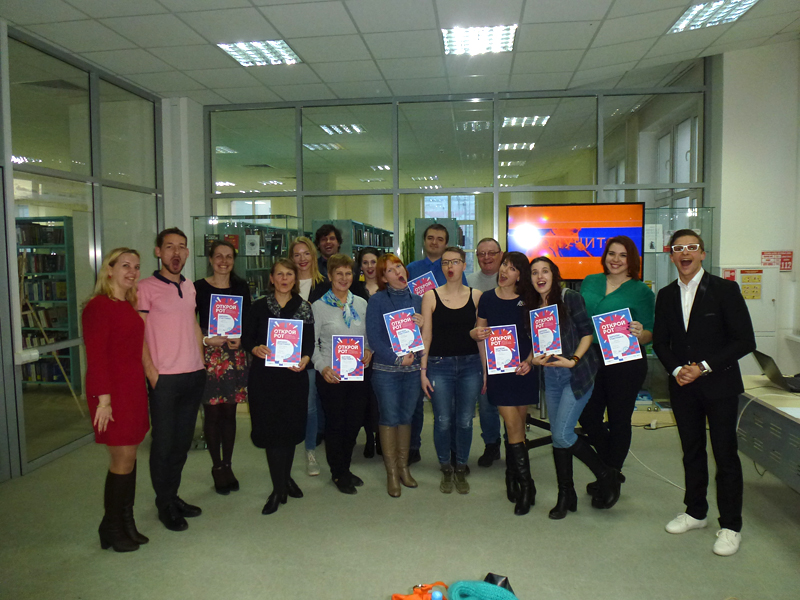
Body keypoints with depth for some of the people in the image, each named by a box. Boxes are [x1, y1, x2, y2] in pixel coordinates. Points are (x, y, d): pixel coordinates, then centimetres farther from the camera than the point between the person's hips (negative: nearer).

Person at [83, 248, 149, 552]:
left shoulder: (130, 307, 12)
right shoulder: (98, 307, -12)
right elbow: (95, 356, -16)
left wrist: (145, 382, 9)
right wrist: (103, 399, -18)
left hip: (133, 389, 8)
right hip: (113, 392, -7)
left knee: (128, 458, 13)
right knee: (123, 460, 0)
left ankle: (126, 524, 25)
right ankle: (112, 530, 17)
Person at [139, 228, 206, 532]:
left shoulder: (189, 286, 13)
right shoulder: (146, 288, -7)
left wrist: (201, 360, 13)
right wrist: (151, 371, -15)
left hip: (194, 375, 6)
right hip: (164, 378, -6)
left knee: (182, 441, 14)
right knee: (163, 443, 4)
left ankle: (173, 496, 29)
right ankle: (165, 504, 19)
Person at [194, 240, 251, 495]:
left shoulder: (241, 287, 7)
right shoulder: (199, 287, -2)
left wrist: (241, 339, -10)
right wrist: (206, 339, -15)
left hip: (235, 356, 2)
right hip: (208, 356, -2)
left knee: (229, 413, 8)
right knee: (212, 413, 3)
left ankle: (227, 466, 20)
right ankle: (217, 467, 17)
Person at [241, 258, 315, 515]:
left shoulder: (304, 308, 5)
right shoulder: (259, 307, 2)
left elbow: (310, 342, 4)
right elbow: (246, 338, 2)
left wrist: (305, 359, -15)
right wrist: (256, 349, -19)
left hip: (294, 376, 2)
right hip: (264, 376, -1)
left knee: (291, 427, 9)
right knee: (272, 428, -2)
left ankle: (286, 478, 31)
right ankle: (279, 489, 10)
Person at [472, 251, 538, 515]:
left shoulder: (528, 300, 2)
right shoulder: (487, 299, 2)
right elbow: (482, 336, 8)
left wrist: (529, 362, -9)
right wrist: (484, 370, -2)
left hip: (524, 370, 1)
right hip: (498, 371, -1)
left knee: (518, 425, 8)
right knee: (513, 426, -6)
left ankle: (512, 476, 26)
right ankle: (526, 485, 1)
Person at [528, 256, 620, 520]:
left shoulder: (570, 297, -7)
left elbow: (587, 332, -8)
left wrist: (573, 360, -20)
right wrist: (534, 358, -7)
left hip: (577, 373, -6)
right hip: (551, 376, 6)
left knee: (562, 434, -12)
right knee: (557, 437, 9)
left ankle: (607, 475, 12)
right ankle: (566, 496, 23)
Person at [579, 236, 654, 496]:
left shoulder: (641, 291, -4)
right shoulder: (590, 282, 8)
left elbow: (649, 335, -5)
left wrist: (639, 333, -26)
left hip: (625, 363, -4)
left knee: (618, 420, 6)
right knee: (587, 416, 7)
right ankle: (611, 471, 29)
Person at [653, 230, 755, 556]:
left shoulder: (725, 289, -7)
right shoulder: (666, 295, 7)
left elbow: (745, 341, -10)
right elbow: (660, 342, 10)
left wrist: (704, 367, -15)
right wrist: (677, 369, -8)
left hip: (719, 385, -4)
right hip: (683, 385, 4)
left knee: (725, 454, 2)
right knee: (692, 451, 14)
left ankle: (730, 526, 15)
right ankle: (696, 512, 30)